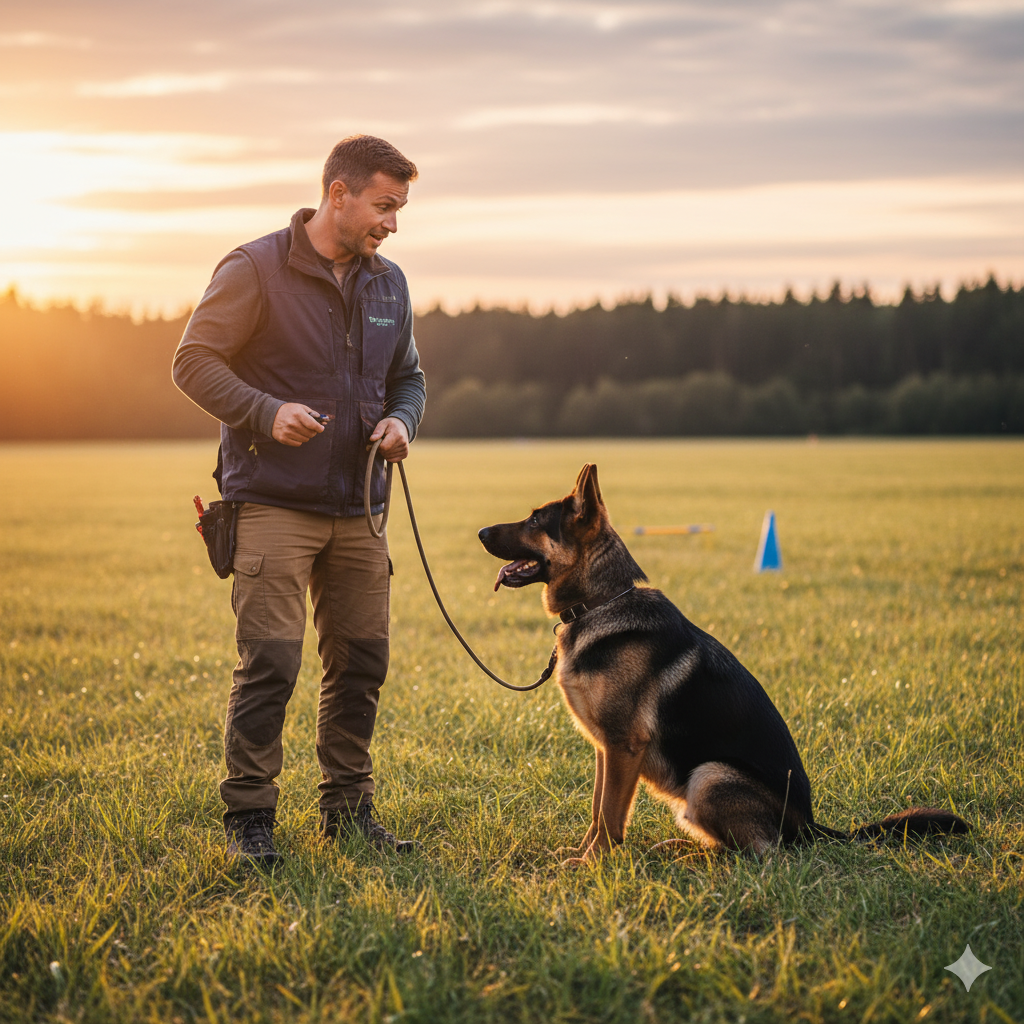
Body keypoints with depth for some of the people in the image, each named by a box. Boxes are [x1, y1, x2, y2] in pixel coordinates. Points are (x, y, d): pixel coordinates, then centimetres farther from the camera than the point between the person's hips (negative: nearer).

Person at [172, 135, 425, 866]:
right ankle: (248, 818, 5)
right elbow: (194, 361, -7)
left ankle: (349, 807, 21)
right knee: (269, 663, -7)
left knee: (362, 661, 8)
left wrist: (402, 420, -1)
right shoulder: (255, 270, -7)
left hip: (358, 510, 6)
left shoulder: (388, 284, 12)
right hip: (273, 503, -6)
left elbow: (409, 377, 22)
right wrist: (266, 412, -21)